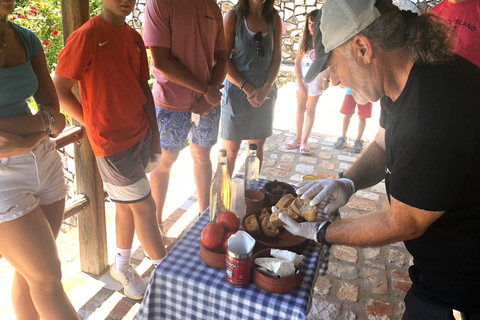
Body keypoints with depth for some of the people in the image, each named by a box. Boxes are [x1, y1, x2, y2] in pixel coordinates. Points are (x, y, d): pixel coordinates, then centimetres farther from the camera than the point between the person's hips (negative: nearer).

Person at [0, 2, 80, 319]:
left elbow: (53, 110, 2)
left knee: (30, 272, 17)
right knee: (48, 276, 4)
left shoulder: (27, 40, 5)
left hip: (44, 162, 5)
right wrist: (46, 122, -12)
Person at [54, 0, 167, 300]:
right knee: (145, 207, 2)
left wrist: (155, 135, 11)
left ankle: (122, 266, 38)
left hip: (140, 134, 7)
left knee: (127, 205, 18)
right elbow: (59, 90, -10)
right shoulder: (87, 35, -13)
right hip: (112, 142, -7)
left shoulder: (134, 37, 9)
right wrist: (94, 123, -4)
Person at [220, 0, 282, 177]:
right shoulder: (233, 16, -4)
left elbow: (277, 58, 6)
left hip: (265, 93, 4)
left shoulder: (274, 19, 6)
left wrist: (265, 89, -10)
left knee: (258, 147, 11)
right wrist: (247, 88, -16)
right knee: (231, 150, 2)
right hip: (237, 90, -3)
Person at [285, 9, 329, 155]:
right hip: (301, 78, 3)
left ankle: (304, 141, 11)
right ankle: (298, 138, 19)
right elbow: (297, 63, 0)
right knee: (300, 109, 9)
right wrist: (300, 82, -7)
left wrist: (326, 79, -18)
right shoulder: (305, 40, 2)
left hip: (316, 79, -3)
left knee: (310, 110, 3)